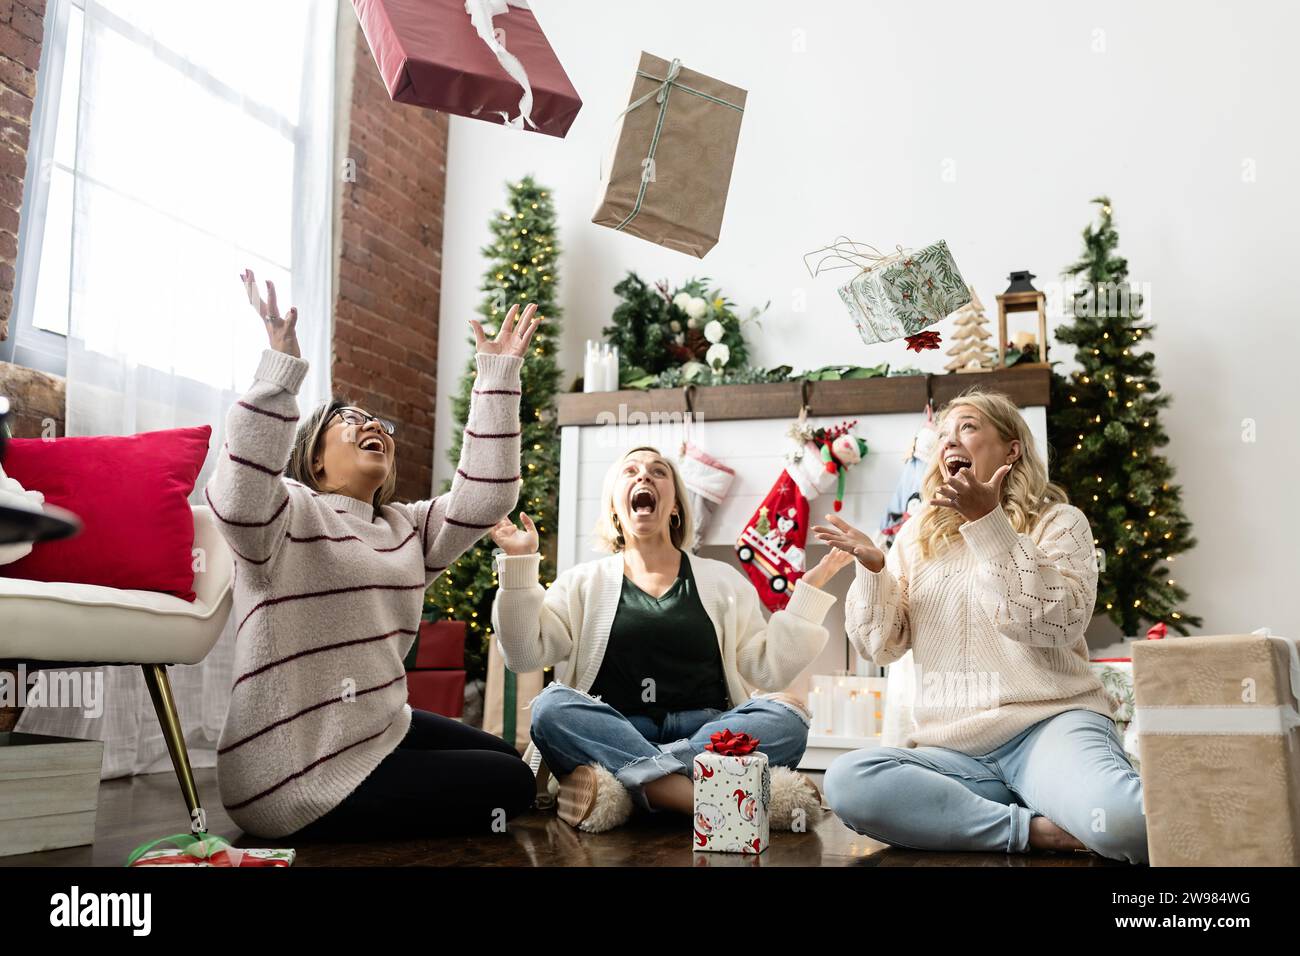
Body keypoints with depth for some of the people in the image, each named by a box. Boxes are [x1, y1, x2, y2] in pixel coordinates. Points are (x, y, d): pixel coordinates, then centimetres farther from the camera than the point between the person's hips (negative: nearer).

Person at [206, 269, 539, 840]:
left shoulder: (406, 529, 14)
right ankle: (321, 828, 6)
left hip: (377, 730, 9)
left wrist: (498, 375, -2)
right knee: (508, 785, -6)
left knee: (505, 760, 21)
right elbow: (240, 498, -33)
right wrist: (281, 367, -40)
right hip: (297, 775, -9)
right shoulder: (289, 513, -10)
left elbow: (482, 498, 1)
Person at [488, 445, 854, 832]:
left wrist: (809, 589, 1)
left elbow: (769, 669, 8)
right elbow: (525, 654, 0)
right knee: (551, 706, -30)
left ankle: (619, 783, -33)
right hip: (614, 734, -1)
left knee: (786, 715, -27)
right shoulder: (583, 582, 11)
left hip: (707, 733, 1)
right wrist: (519, 563, -7)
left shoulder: (723, 580, 13)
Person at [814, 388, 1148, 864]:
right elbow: (881, 645, 10)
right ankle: (1030, 828, -20)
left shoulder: (1058, 521, 6)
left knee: (1126, 822, -37)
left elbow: (1056, 622, -13)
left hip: (1049, 723, -4)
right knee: (845, 781, -28)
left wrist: (988, 523, -18)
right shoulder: (918, 535, 15)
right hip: (952, 748, 4)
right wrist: (872, 569, -7)